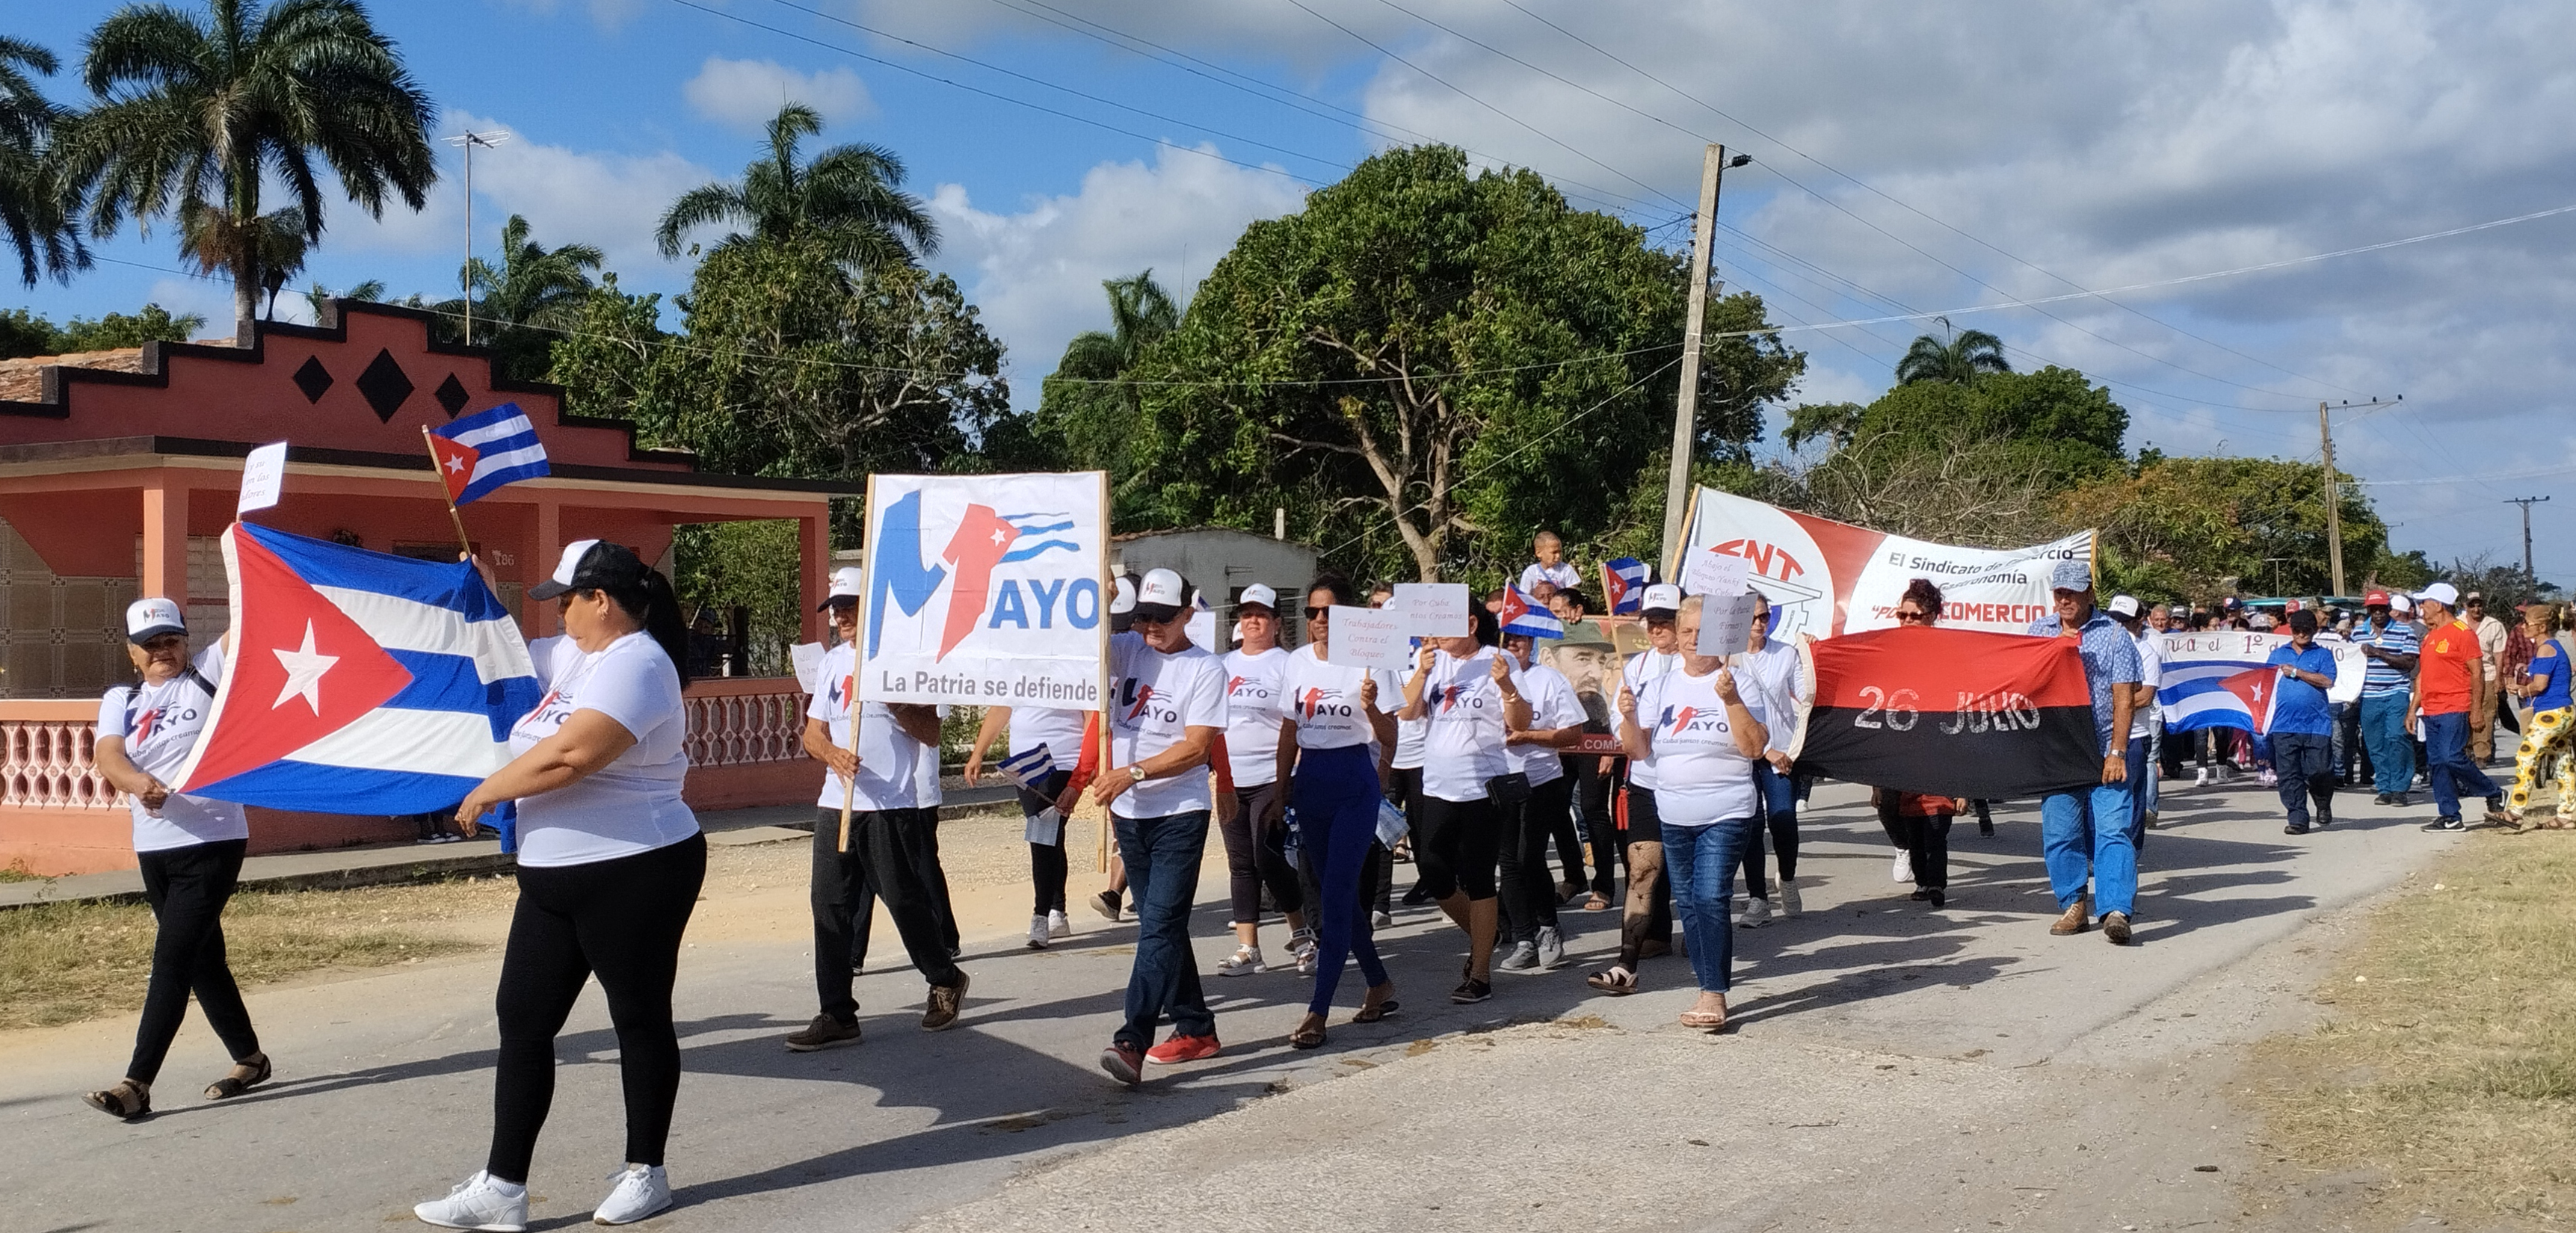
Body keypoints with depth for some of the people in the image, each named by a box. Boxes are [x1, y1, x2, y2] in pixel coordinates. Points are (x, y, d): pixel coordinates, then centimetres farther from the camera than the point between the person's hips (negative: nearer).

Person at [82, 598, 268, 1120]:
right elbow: (108, 757, -9)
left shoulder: (208, 675, 0)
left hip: (213, 844, -6)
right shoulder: (120, 701, 9)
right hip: (154, 850, 6)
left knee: (172, 960, -11)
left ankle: (137, 1085, -11)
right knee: (202, 959, 16)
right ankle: (249, 1059, 32)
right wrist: (139, 783, -30)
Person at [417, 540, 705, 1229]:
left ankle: (645, 1173, 19)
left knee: (640, 1019, 5)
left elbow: (570, 753, -27)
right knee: (522, 1021, 7)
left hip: (633, 875, -10)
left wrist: (487, 792, -14)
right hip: (556, 880, 10)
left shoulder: (635, 664, -18)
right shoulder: (574, 656, 12)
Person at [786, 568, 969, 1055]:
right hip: (837, 803, 6)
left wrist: (891, 701, -20)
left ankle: (944, 979, 24)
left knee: (905, 899, 0)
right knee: (830, 905, 2)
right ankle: (837, 1014, 7)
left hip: (895, 805, -6)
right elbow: (813, 733, 14)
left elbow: (931, 732, -7)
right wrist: (833, 752, -8)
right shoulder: (832, 662, 16)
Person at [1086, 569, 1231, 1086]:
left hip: (1180, 814, -6)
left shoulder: (1206, 669, -7)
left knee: (1160, 925, -13)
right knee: (1161, 926, 13)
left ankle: (1132, 1041, -19)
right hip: (1130, 813, 6)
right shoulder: (1127, 650, 6)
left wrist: (1132, 773, -21)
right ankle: (1195, 1029, 25)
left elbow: (1196, 748, -14)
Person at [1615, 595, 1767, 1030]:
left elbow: (1754, 748, -12)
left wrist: (1731, 701, -23)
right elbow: (1638, 751, 7)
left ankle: (1715, 994, -11)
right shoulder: (1660, 687, 9)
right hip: (1673, 815, 5)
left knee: (1710, 897, -16)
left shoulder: (1737, 683, -4)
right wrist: (1628, 717, -12)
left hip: (1726, 815, -5)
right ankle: (1707, 988, 21)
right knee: (1688, 903, 10)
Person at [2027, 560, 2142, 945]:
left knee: (2112, 829, -11)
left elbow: (2123, 697, -4)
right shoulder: (2039, 631, 10)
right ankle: (2073, 907, 16)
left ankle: (2116, 911, -16)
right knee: (2059, 833, 4)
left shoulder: (2114, 635, 1)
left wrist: (2117, 753, -11)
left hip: (2104, 752, -3)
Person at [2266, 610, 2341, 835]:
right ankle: (2298, 819, 5)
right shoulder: (2278, 654, 18)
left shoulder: (2323, 655, 10)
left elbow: (2327, 681, -6)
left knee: (2320, 771, -4)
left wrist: (2296, 672, -7)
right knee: (2289, 775, -1)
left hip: (2317, 723, -2)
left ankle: (2324, 806, 25)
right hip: (2283, 724, 2)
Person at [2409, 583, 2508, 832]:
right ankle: (2449, 817, 7)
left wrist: (2476, 709, -14)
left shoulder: (2462, 632, -7)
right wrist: (2413, 709, 18)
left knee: (2452, 758, -15)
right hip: (2431, 711, 8)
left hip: (2454, 710, -8)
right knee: (2436, 764, 4)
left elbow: (2476, 673, -10)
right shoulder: (2429, 636, 18)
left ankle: (2494, 795, 6)